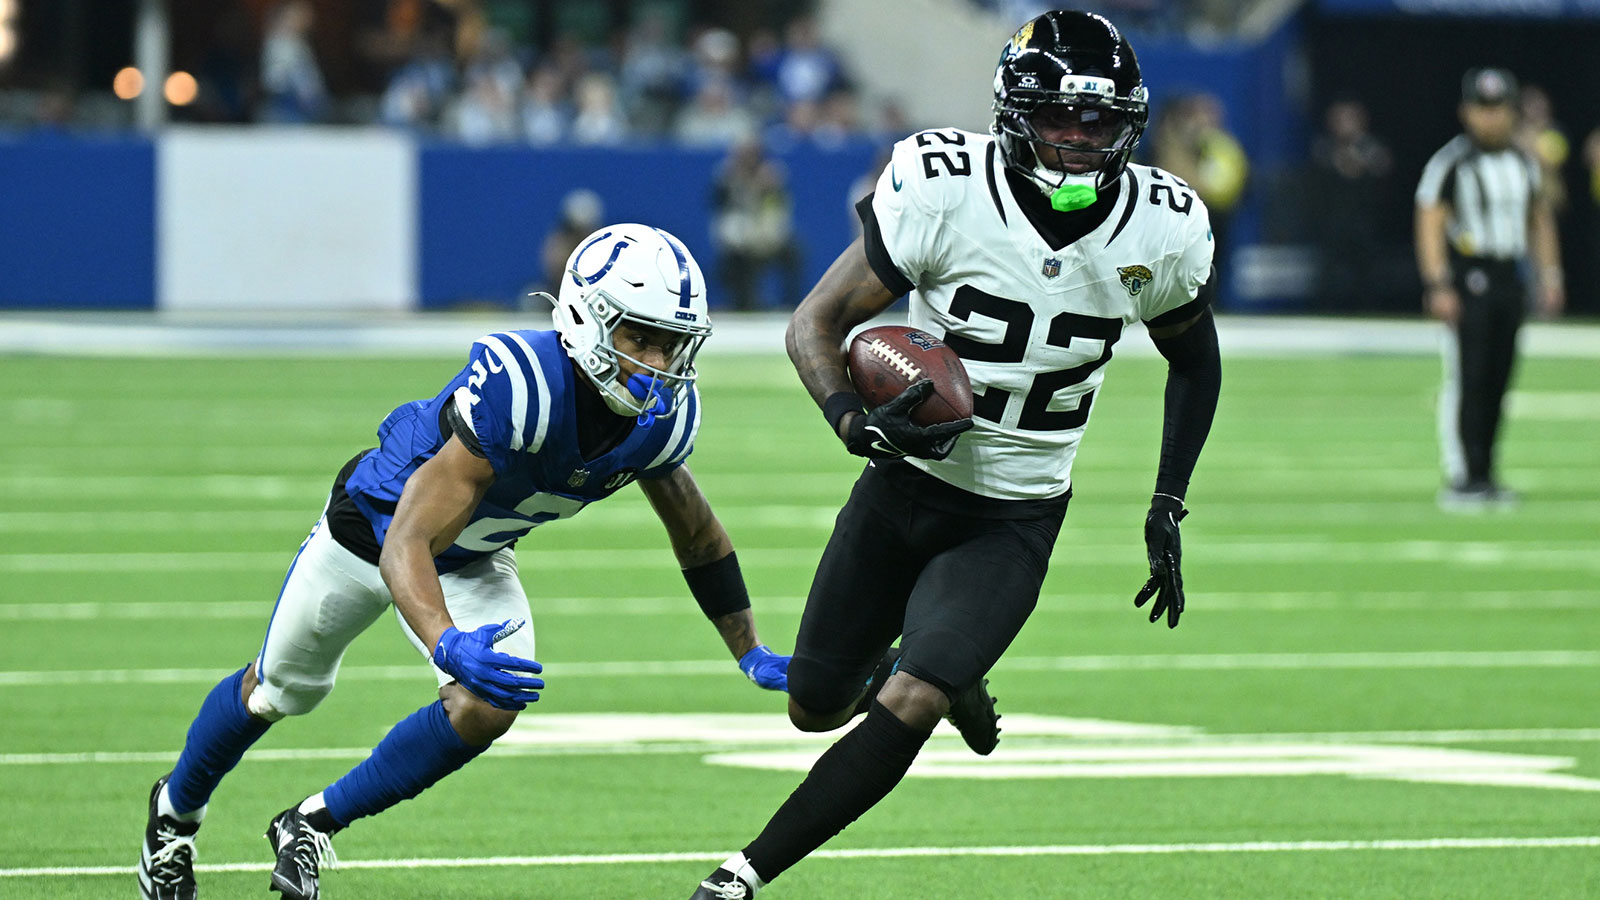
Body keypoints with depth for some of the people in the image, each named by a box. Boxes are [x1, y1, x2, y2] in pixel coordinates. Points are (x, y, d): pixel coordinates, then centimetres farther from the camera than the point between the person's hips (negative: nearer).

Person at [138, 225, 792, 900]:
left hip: (472, 560, 5)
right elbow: (406, 545, -47)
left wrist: (751, 654, 2)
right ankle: (175, 809, 46)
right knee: (280, 691, 16)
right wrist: (448, 643, -64)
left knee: (489, 707, -19)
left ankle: (312, 824, 2)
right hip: (374, 522, -5)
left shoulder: (662, 415, -22)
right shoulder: (520, 387, -44)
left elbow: (698, 537, 1)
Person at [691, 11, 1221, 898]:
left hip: (1016, 519, 0)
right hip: (903, 489, 0)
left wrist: (1167, 508, 5)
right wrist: (853, 420, -35)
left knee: (905, 710, -20)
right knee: (815, 706, 14)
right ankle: (940, 672, 47)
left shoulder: (1161, 233, -11)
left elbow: (1194, 361, 10)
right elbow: (816, 324, -15)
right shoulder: (944, 192, -20)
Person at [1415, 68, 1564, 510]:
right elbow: (1429, 225, -11)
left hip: (1509, 278, 6)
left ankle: (1484, 477, 11)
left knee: (1498, 378, 6)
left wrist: (1549, 276, 14)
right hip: (1467, 275, -6)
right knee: (1466, 378, -9)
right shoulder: (1450, 163, -8)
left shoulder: (1522, 162, 12)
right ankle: (1462, 479, -8)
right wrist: (1438, 287, -19)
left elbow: (1539, 219, 21)